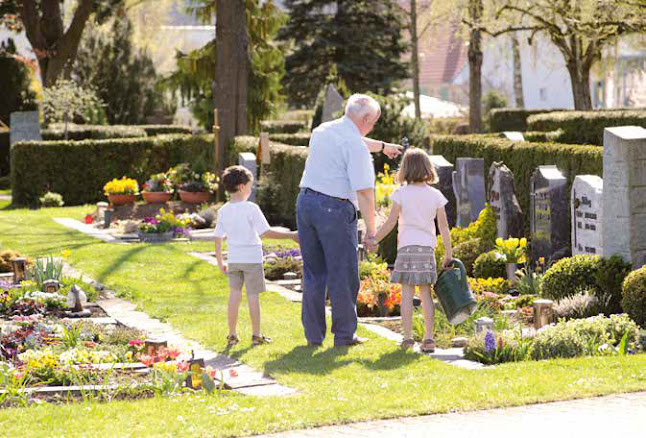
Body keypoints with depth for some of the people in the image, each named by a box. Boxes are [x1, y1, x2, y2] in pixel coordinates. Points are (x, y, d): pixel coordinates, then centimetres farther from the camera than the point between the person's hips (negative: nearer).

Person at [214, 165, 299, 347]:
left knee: (234, 294, 10)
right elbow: (266, 232, -19)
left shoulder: (223, 211, 1)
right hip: (252, 258, -4)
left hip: (233, 259, 4)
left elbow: (218, 239, 5)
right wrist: (291, 235, -12)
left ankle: (232, 334, 12)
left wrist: (220, 262, 15)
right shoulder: (251, 209, -15)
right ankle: (256, 335, 7)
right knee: (253, 296, 2)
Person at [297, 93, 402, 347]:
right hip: (335, 209, -7)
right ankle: (344, 335, 7)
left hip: (305, 201, 8)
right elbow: (365, 192, -15)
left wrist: (382, 146, 51)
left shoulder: (322, 131, 14)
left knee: (313, 272, 12)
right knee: (343, 275, 2)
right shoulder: (356, 147, -12)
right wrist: (371, 229, -9)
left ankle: (313, 335, 14)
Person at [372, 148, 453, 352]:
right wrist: (448, 253, 12)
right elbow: (443, 227, 6)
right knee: (425, 293, 5)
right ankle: (428, 337, 0)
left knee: (407, 292, 0)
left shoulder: (402, 193, -2)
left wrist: (374, 240, 8)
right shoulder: (435, 195, 5)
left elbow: (390, 222, -3)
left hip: (407, 247, -2)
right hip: (428, 248, 2)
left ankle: (407, 337, -4)